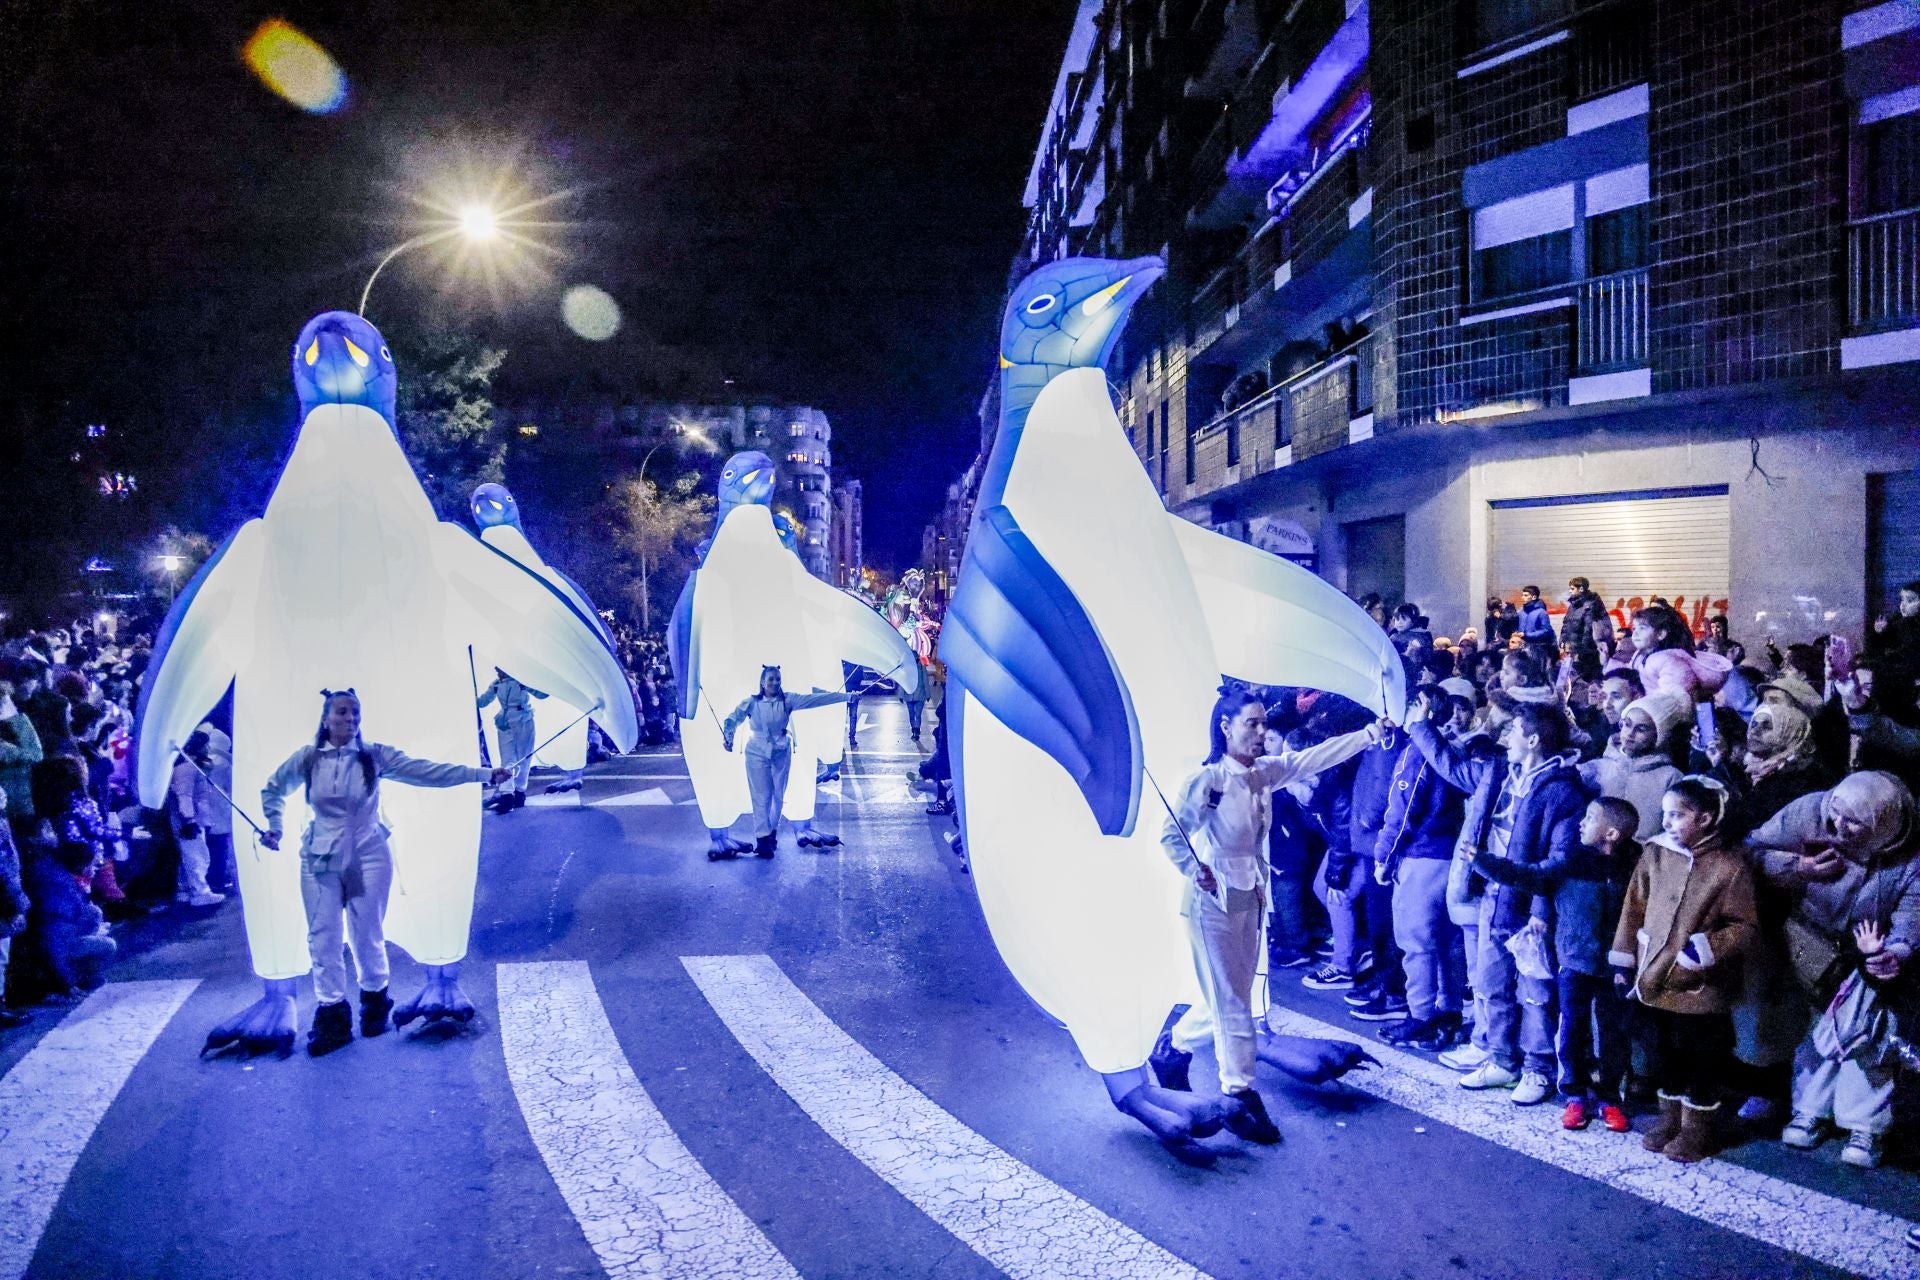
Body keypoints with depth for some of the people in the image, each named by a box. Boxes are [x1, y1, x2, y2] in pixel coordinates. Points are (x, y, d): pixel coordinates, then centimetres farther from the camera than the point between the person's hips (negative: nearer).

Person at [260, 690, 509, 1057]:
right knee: (323, 937, 2)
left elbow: (429, 771, -10)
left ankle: (374, 1002, 27)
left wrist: (484, 774, -17)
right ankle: (332, 1016, 12)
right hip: (320, 860, 1)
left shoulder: (375, 756, -5)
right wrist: (274, 828, 8)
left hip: (369, 858, -1)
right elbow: (273, 789, 18)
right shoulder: (307, 759, -2)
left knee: (367, 935, 5)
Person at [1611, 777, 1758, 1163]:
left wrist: (1704, 948, -22)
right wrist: (1624, 960, 7)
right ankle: (1670, 1118, 36)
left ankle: (1697, 1130, 28)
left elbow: (1745, 926, -10)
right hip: (1654, 979, 5)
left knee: (1702, 1059, 11)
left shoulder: (1730, 866, -14)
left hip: (1700, 986, -4)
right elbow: (1635, 909, 6)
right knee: (1665, 1052, 19)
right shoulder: (1654, 854, -1)